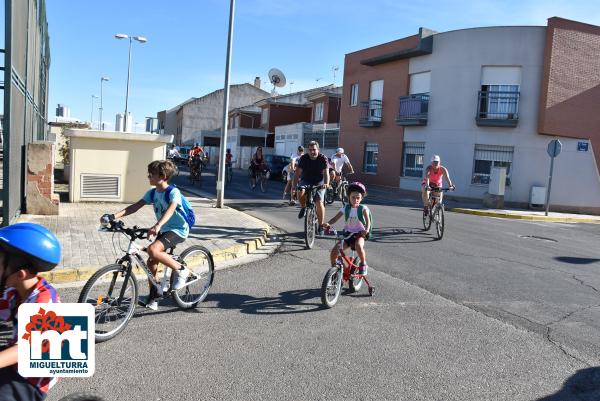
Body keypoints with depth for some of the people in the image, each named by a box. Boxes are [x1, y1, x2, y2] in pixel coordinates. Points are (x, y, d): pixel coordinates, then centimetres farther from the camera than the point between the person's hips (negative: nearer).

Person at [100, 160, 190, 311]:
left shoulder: (173, 192, -20)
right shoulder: (152, 193, 2)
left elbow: (170, 209, -38)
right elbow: (135, 206, -4)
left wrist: (157, 226, -55)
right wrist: (113, 216, -17)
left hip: (178, 230, -8)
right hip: (164, 230, 8)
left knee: (152, 250, -28)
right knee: (151, 261, 3)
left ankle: (181, 270, -11)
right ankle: (154, 295, 20)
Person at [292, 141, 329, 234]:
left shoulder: (323, 158, -14)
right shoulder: (304, 158, -11)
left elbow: (326, 173, -24)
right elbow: (298, 172, -16)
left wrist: (326, 184, -43)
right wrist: (294, 184, -31)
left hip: (319, 183, -1)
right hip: (306, 181, 1)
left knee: (319, 203, -16)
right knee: (301, 192, -32)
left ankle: (321, 226, 0)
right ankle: (303, 207, 0)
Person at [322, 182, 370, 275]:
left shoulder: (363, 208, -6)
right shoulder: (346, 208, 1)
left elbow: (368, 220, -20)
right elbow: (336, 218, -7)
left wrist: (366, 229, -42)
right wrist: (328, 224, -28)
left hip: (359, 234, -3)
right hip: (347, 234, 3)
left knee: (358, 245, -37)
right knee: (334, 251, -14)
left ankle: (363, 264, -10)